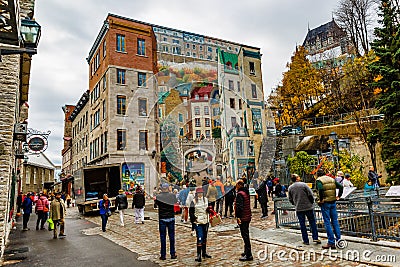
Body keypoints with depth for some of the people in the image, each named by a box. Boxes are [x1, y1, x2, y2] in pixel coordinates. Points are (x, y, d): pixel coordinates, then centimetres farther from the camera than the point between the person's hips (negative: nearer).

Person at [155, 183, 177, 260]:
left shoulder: (158, 196, -11)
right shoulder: (172, 195, -6)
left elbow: (157, 204, 6)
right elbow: (175, 202, 11)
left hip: (162, 218, -1)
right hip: (171, 218, 2)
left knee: (163, 237, 6)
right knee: (171, 236, 10)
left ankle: (163, 255, 11)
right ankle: (173, 254, 16)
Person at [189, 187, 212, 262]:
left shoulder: (206, 200, 6)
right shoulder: (194, 201, -8)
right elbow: (191, 212, -5)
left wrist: (208, 210, -5)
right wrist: (194, 219, -15)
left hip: (205, 221, 5)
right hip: (198, 222, -5)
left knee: (204, 237, 15)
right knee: (200, 238, -11)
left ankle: (204, 252, 29)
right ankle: (199, 255, -4)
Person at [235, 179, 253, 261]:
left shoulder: (240, 194, -18)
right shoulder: (246, 192, 12)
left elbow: (239, 206, -25)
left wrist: (238, 216, -20)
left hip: (243, 218, -10)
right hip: (248, 217, 10)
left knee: (245, 236, -4)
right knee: (246, 235, 19)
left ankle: (248, 255, 1)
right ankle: (247, 252, 30)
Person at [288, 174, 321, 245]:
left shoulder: (290, 188, 1)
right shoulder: (303, 185, -10)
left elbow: (290, 199, 7)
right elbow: (310, 195, -11)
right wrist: (312, 202, 5)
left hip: (298, 209, 2)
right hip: (308, 207, -2)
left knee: (302, 224, 9)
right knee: (312, 222, 13)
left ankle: (306, 240, 13)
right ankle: (315, 238, 13)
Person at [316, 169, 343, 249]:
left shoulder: (319, 180, -7)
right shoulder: (332, 179, 11)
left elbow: (320, 189, -25)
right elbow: (341, 186, 3)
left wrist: (321, 199, -17)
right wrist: (339, 196, 10)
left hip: (325, 203, -6)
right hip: (333, 202, 6)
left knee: (327, 222, 0)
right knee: (335, 221, 13)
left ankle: (331, 242, 3)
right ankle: (338, 240, 16)